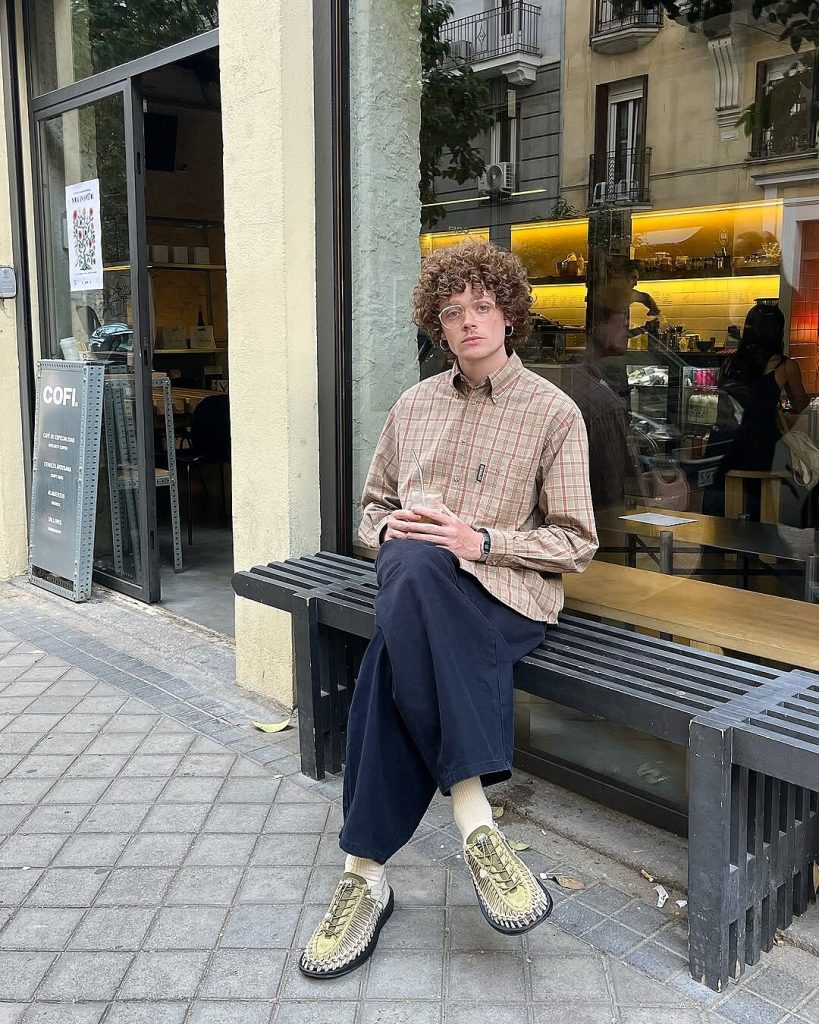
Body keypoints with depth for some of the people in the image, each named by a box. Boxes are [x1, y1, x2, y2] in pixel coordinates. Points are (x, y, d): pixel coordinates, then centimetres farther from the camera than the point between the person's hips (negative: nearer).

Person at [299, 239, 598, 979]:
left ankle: (367, 871, -23)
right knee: (414, 567, -36)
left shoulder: (554, 413, 4)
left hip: (506, 591, -3)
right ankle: (476, 825, -35)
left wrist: (482, 541, -14)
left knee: (395, 660, -34)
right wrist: (390, 530, -1)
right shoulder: (414, 405, 18)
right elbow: (374, 507, 24)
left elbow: (576, 544, 1)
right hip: (416, 581, 3)